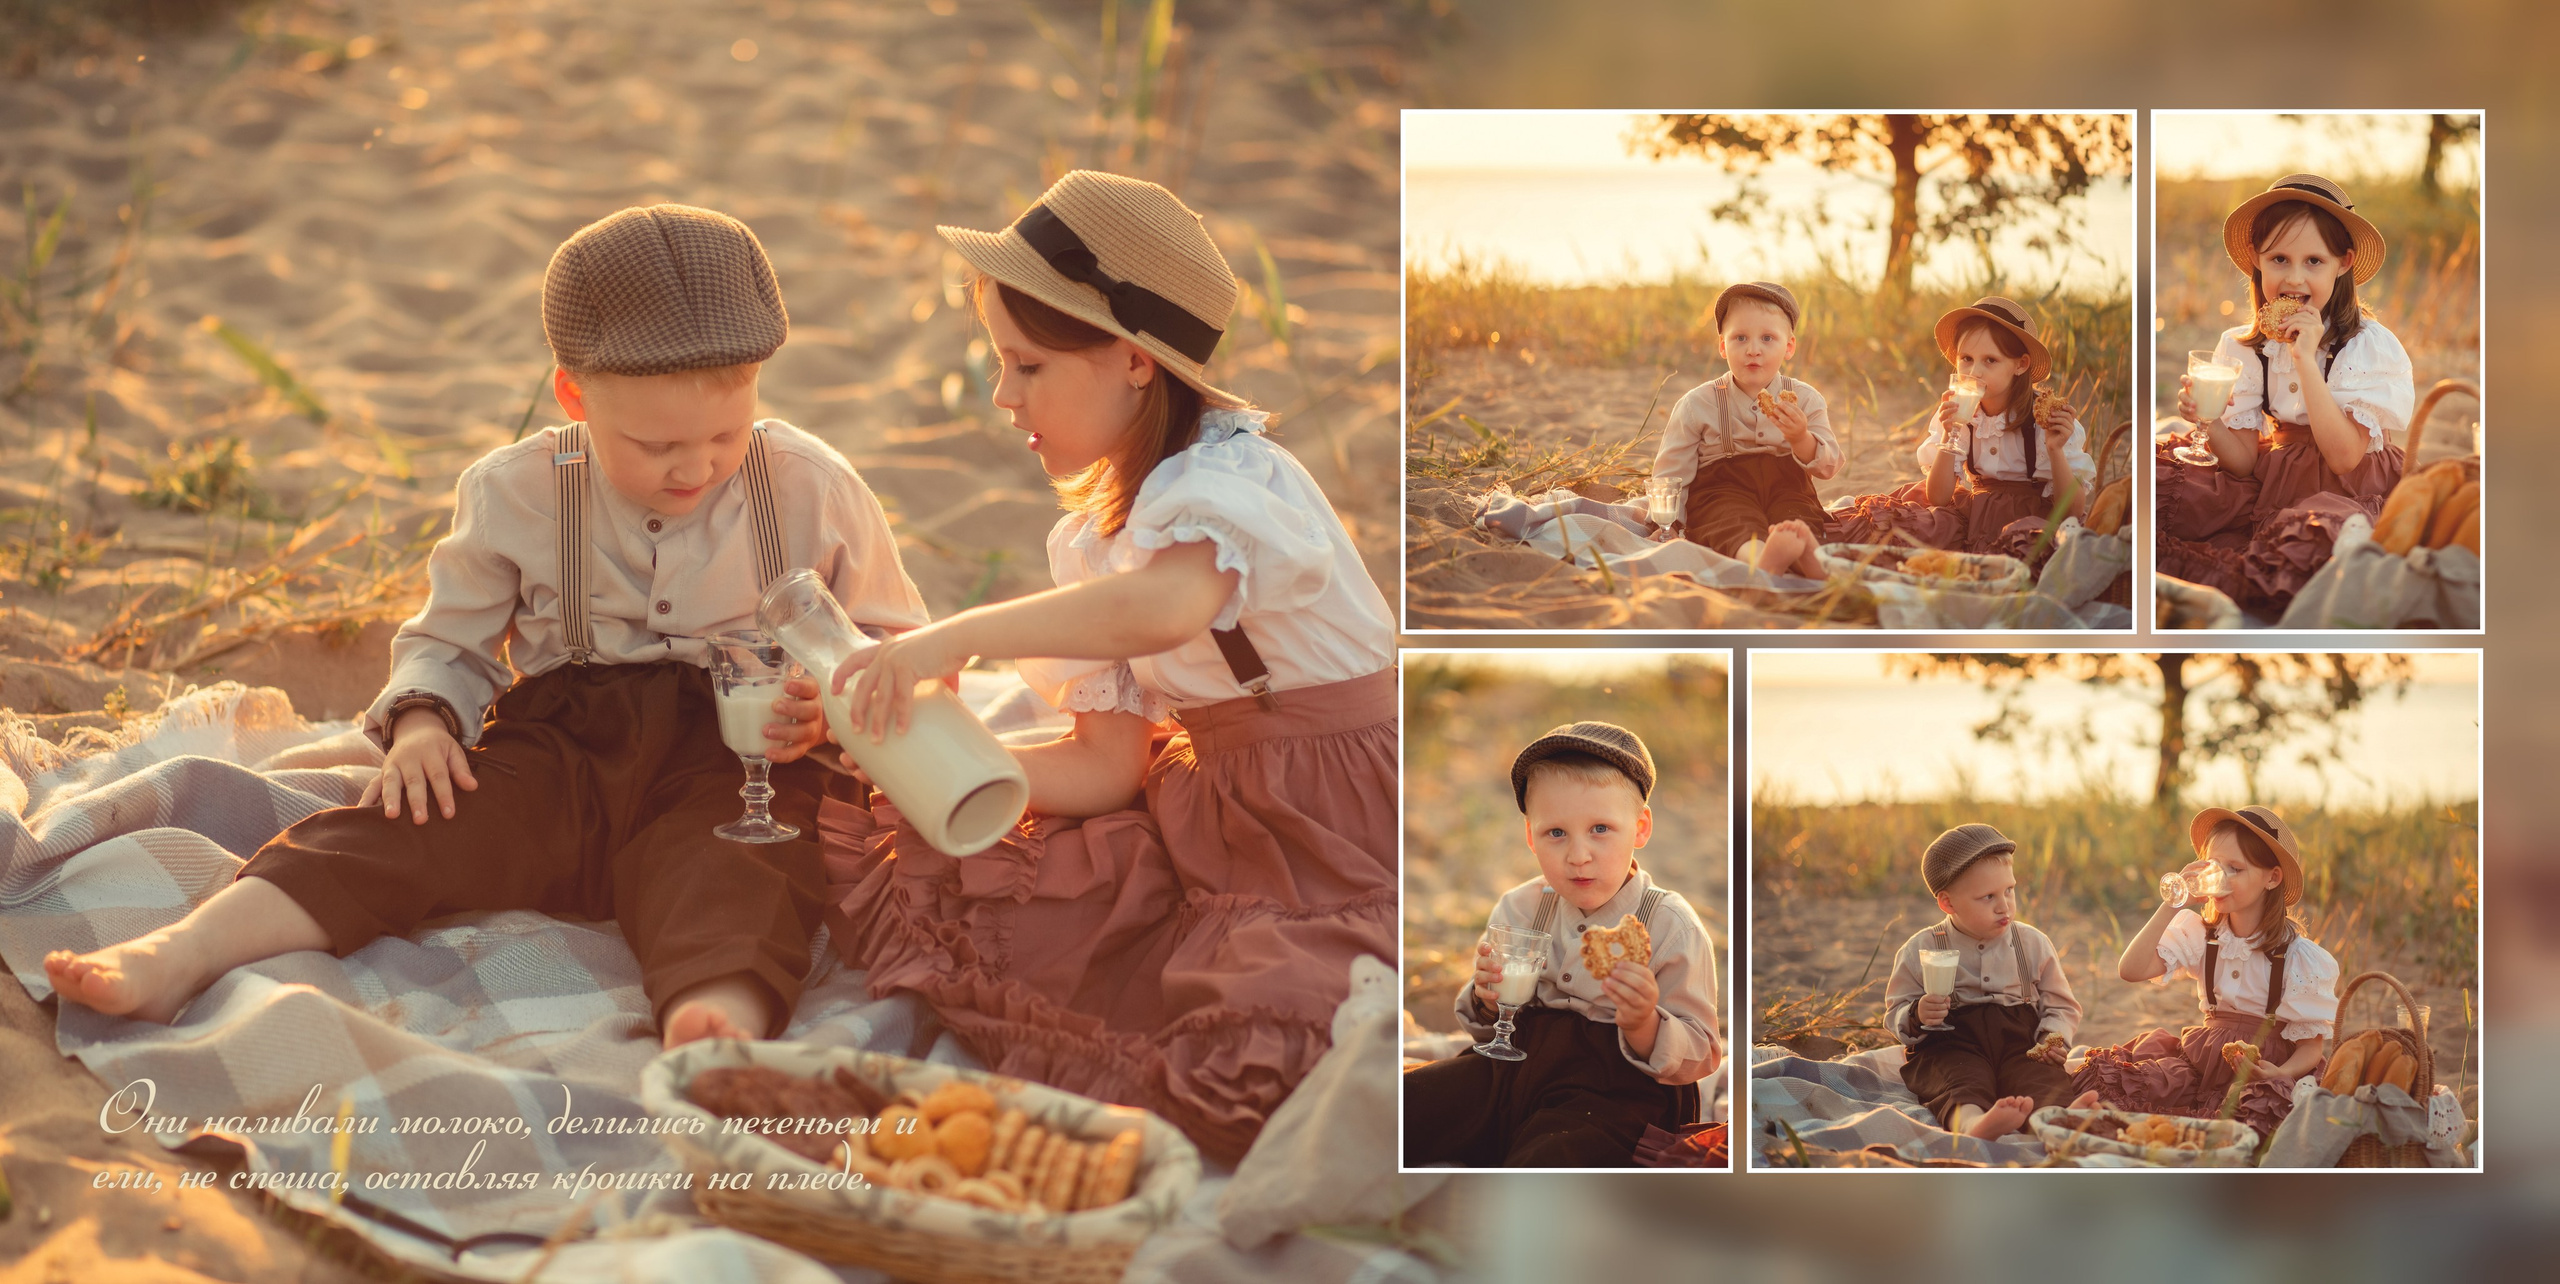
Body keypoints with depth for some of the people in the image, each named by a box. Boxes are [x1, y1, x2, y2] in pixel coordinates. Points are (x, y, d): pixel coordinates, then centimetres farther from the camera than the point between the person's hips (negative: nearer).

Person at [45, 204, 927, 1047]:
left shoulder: (812, 489, 1)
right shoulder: (515, 494, 4)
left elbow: (893, 641, 10)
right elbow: (448, 643, 17)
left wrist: (831, 710, -13)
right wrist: (419, 723, -6)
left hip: (734, 760, -2)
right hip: (559, 743, 2)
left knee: (730, 868, -36)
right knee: (419, 822, -24)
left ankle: (716, 1022, -69)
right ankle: (176, 959, -37)